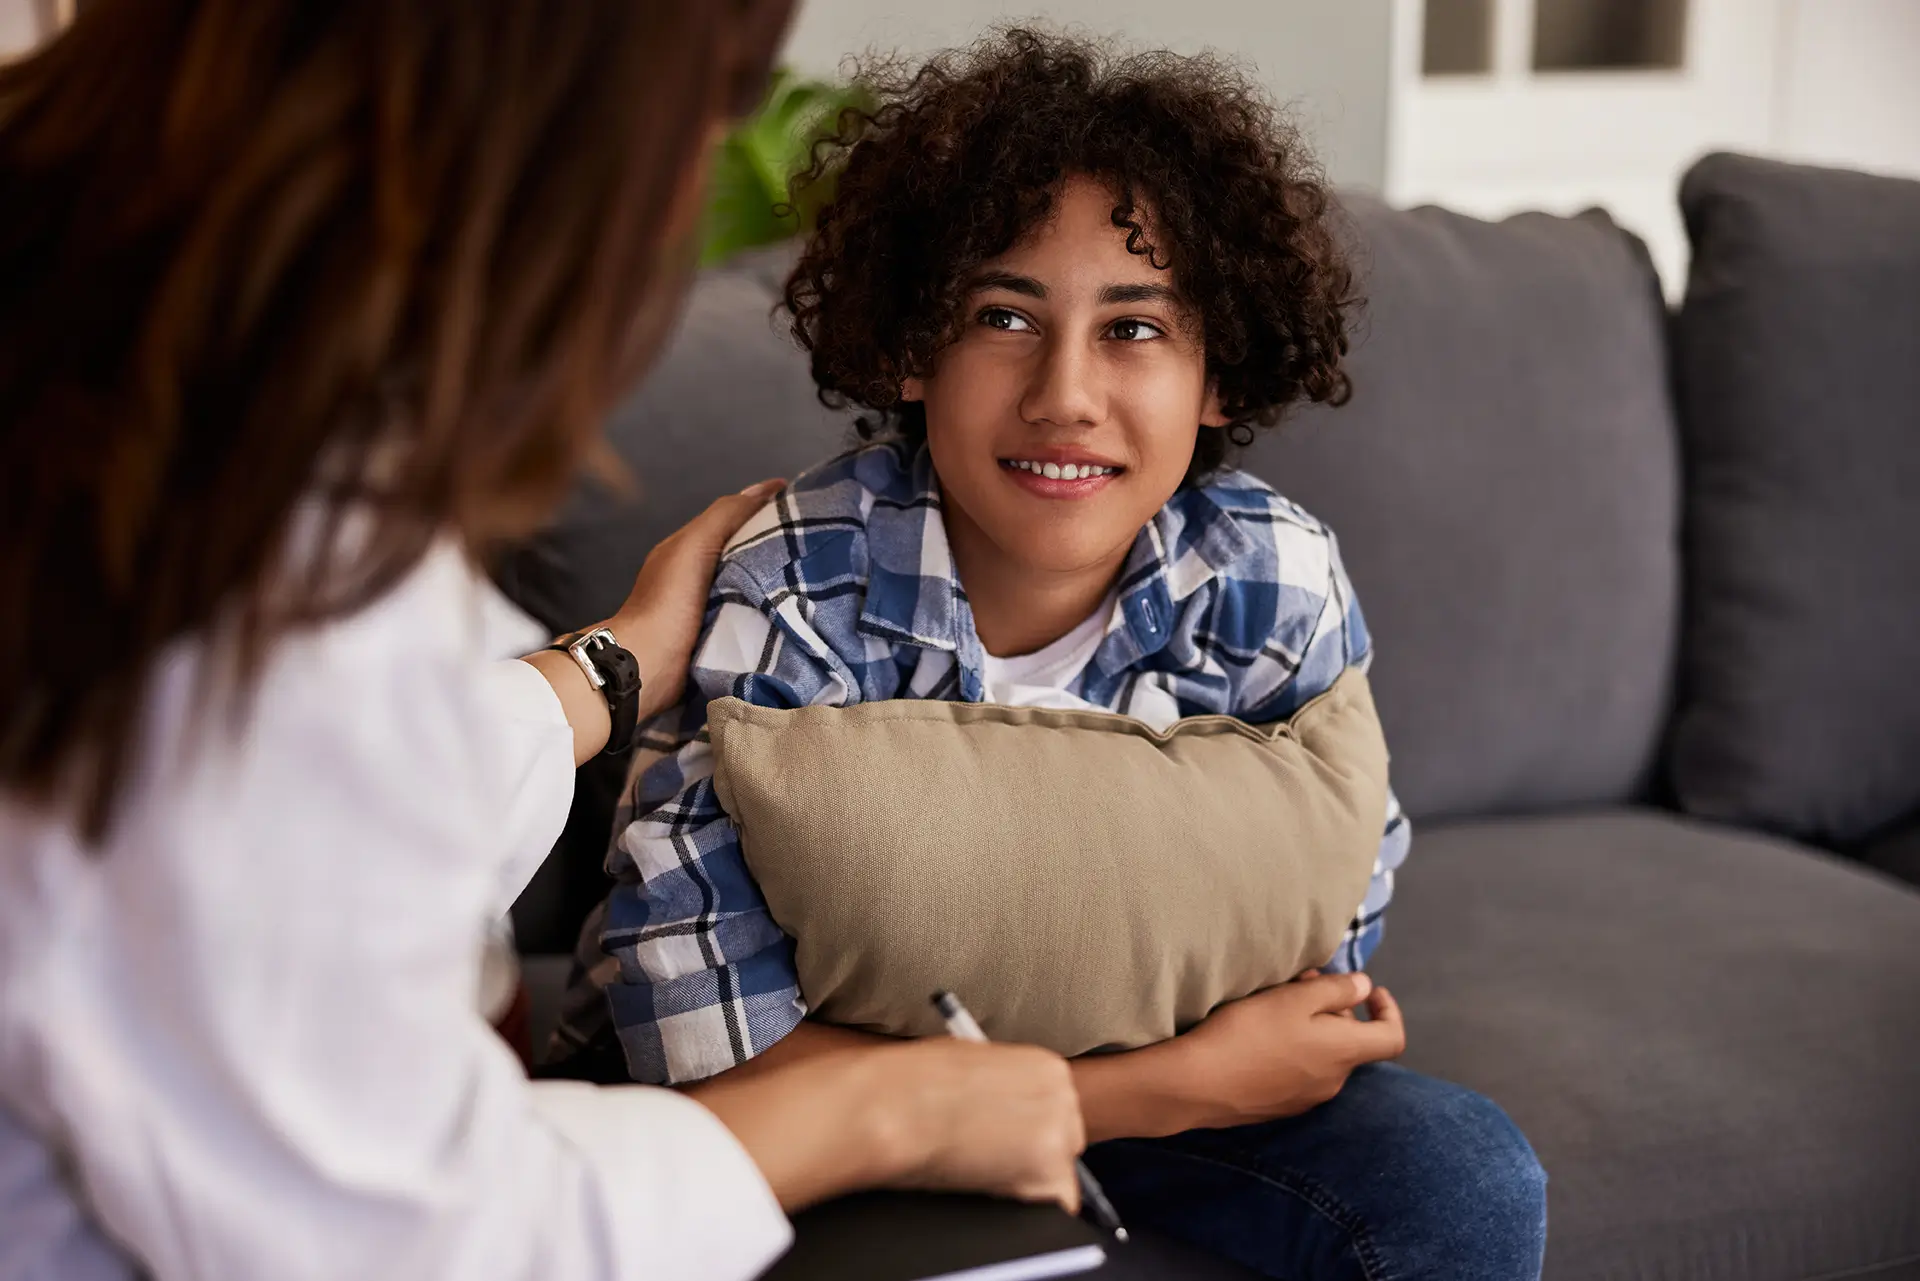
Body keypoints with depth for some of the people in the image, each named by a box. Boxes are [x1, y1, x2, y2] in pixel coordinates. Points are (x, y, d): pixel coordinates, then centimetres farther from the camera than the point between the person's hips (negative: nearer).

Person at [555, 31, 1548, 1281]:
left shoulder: (1280, 586, -16)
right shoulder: (789, 602, -27)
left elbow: (1331, 916, 2)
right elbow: (711, 1049, -31)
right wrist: (1178, 1087, -31)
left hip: (1152, 1070, 2)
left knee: (1466, 1179, -17)